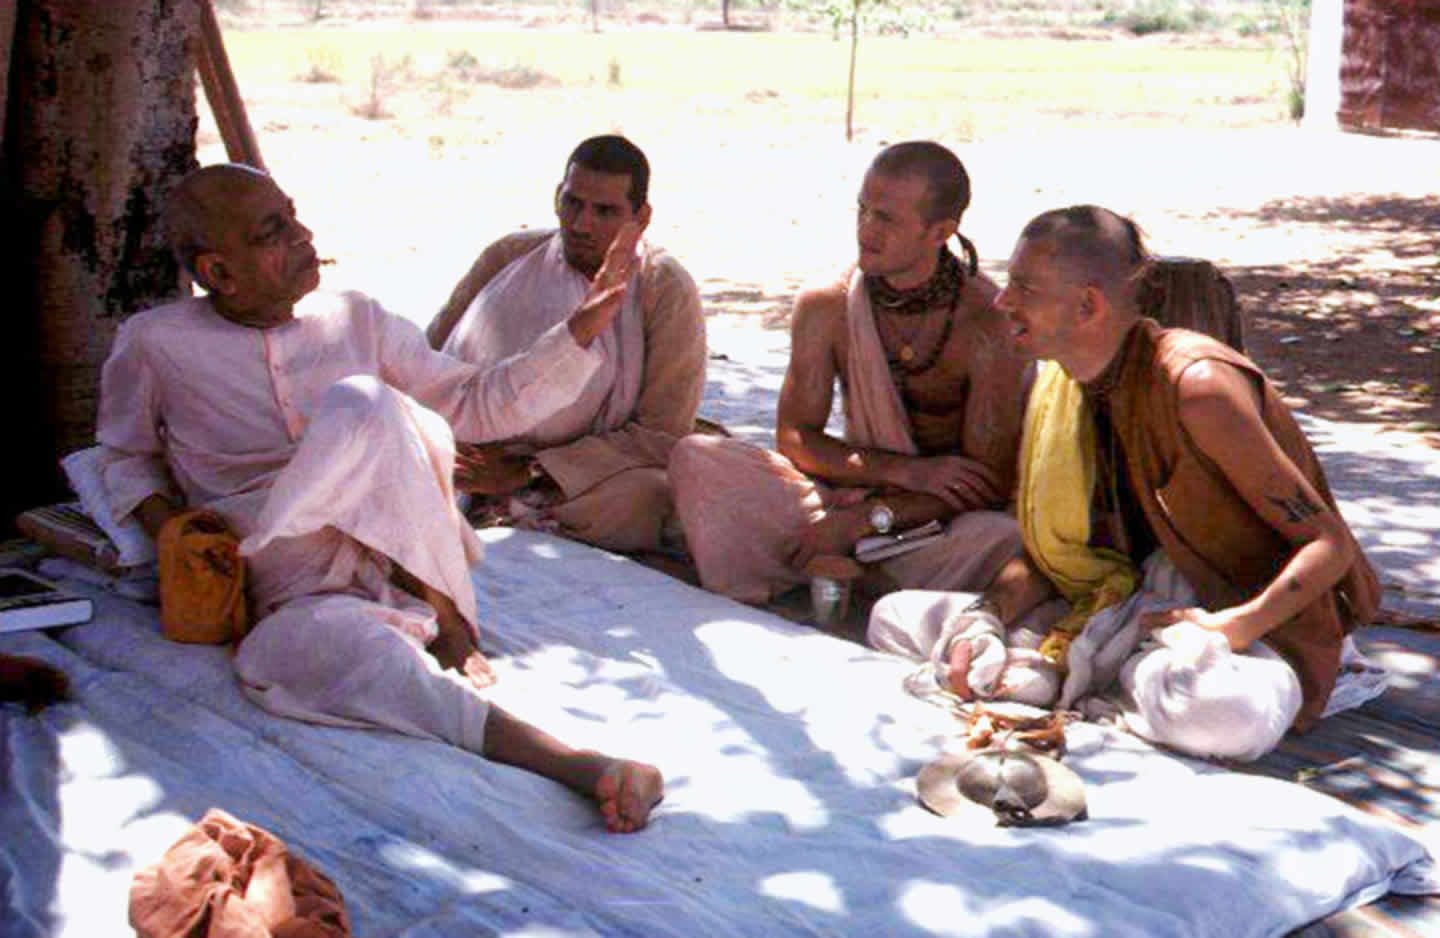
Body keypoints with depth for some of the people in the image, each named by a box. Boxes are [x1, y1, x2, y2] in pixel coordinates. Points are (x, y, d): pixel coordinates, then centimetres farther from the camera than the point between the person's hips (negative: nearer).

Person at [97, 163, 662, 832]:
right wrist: (167, 527, 2)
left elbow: (479, 404, 17)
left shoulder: (355, 320, 17)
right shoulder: (153, 342, 11)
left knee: (359, 403, -28)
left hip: (403, 555, 2)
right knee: (307, 648, -41)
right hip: (300, 593, -1)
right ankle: (566, 761, -47)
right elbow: (126, 454, 25)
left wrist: (585, 325, 6)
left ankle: (438, 610, -19)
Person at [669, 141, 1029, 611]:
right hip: (855, 499, 3)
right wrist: (906, 471, -18)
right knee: (696, 457, -14)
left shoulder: (989, 325, -16)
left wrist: (866, 520, -22)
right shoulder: (825, 307, -5)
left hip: (944, 528, -3)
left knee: (1002, 538, -39)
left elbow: (991, 483, -15)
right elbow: (795, 436, -2)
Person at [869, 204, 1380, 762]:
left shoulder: (1196, 385, -23)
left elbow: (1330, 545, -20)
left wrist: (1230, 630, -31)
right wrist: (986, 618, -13)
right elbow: (1050, 553, 6)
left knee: (1231, 714, -43)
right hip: (1124, 607, 5)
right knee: (896, 618, -1)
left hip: (1255, 623, -5)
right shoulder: (1060, 387, 0)